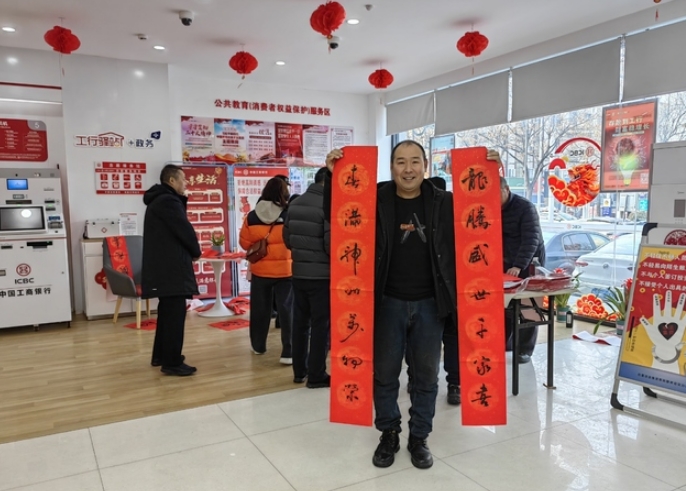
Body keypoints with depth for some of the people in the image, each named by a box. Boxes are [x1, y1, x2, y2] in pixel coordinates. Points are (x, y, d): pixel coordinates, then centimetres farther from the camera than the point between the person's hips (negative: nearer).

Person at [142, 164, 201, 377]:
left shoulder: (158, 201, 19)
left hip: (163, 266, 11)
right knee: (175, 313, -6)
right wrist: (196, 252, 2)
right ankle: (172, 362, -1)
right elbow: (185, 231, -16)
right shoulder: (168, 201, -15)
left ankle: (161, 355, 28)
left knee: (167, 311, 18)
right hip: (171, 268, -11)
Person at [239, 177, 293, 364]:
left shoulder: (252, 216, -4)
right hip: (285, 270, -2)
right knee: (287, 310, 2)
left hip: (260, 270, 3)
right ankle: (288, 352, 0)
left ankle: (258, 346, 31)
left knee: (260, 309, 16)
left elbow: (244, 243, 2)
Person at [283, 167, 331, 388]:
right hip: (321, 275, -7)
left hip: (298, 273, 7)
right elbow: (331, 243, -19)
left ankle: (299, 371, 24)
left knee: (300, 322, 14)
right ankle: (316, 375, 10)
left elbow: (286, 237, 12)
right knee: (320, 325, 3)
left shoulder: (295, 204, 7)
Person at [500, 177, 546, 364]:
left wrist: (518, 265, -34)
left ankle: (524, 350, 10)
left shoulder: (525, 207, -17)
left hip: (529, 262, -5)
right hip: (506, 263, 5)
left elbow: (531, 239, -24)